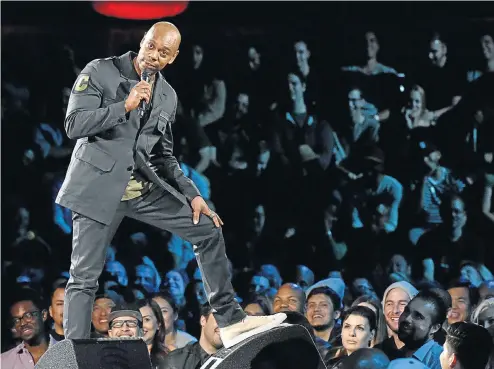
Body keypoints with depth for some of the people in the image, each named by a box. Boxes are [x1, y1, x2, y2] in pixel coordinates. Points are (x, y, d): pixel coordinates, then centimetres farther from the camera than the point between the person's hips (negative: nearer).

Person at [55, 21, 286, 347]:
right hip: (100, 186, -5)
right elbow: (74, 125, -13)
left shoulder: (168, 96, 10)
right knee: (85, 278, -6)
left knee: (209, 230, 0)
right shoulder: (100, 72, -6)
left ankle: (230, 322, 6)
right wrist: (125, 106, -21)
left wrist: (192, 194, 6)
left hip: (145, 187, 5)